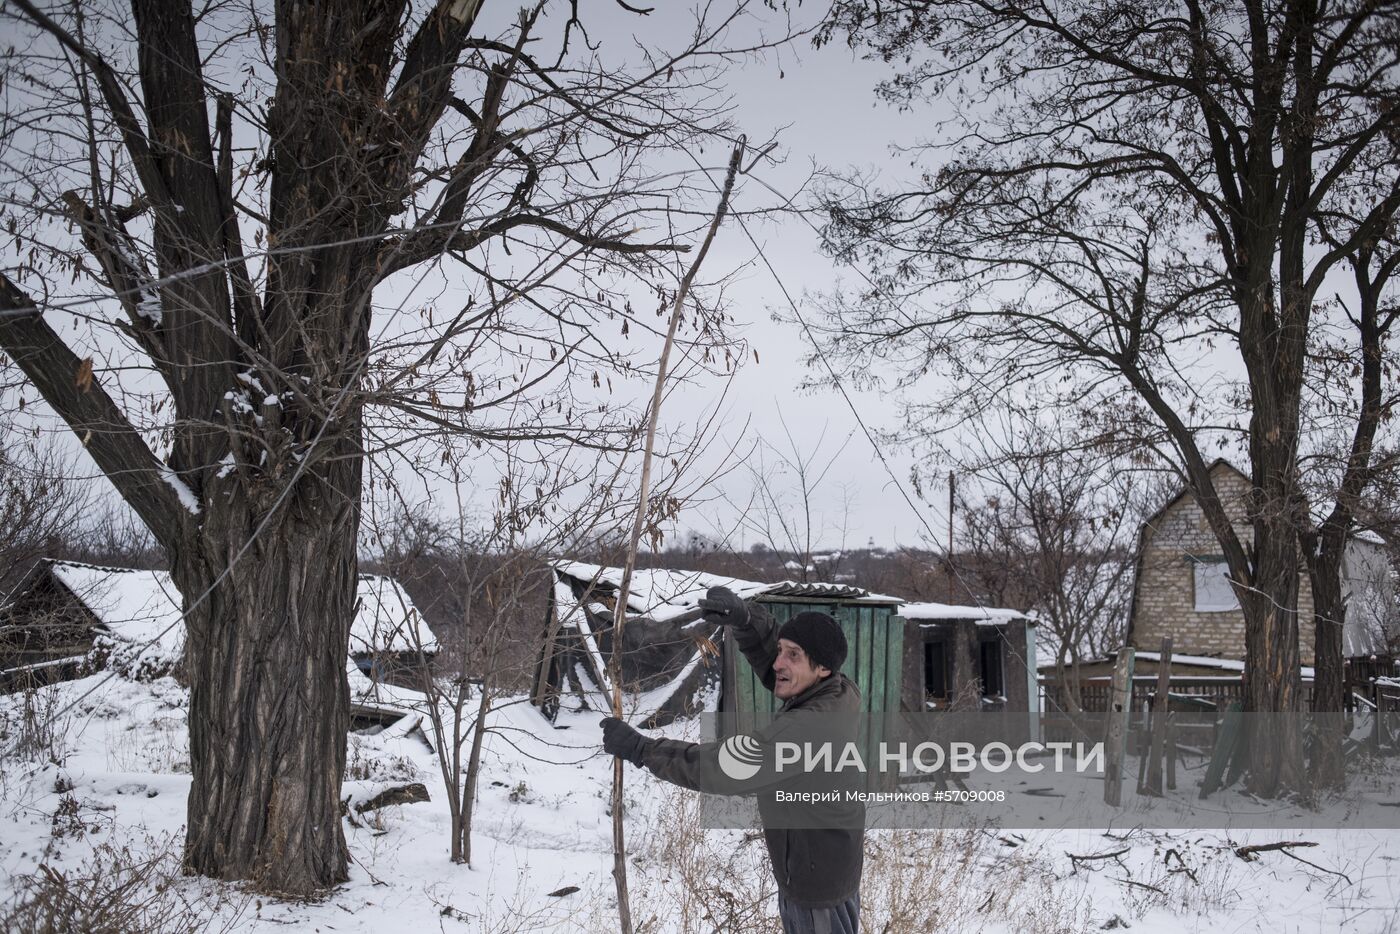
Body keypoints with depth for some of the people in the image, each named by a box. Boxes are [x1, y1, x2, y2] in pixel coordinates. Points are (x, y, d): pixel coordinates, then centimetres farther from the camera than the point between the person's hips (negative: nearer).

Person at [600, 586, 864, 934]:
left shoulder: (808, 729, -36)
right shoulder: (840, 693, -10)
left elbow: (719, 766, -35)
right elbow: (767, 644, -6)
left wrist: (638, 748, -28)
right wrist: (741, 616, -29)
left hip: (818, 879, -8)